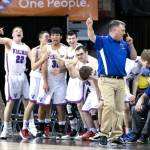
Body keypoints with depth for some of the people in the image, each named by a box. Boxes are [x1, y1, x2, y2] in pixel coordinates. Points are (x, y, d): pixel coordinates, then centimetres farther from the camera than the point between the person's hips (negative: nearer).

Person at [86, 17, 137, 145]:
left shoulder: (124, 44, 13)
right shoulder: (103, 41, -3)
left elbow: (133, 57, 18)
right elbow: (92, 37, -21)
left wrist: (131, 44, 3)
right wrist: (90, 27, -42)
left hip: (120, 80, 6)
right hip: (106, 80, -6)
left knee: (119, 108, 6)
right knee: (109, 105, -18)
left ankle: (116, 135, 12)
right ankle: (104, 133, -9)